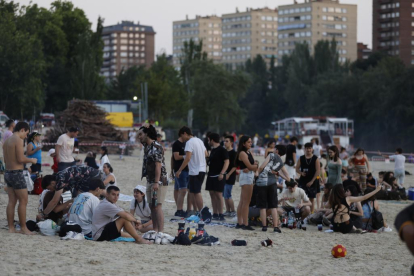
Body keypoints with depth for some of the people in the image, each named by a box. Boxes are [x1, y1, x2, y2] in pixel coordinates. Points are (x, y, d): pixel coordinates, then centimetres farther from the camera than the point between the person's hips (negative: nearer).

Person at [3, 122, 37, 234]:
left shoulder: (7, 141, 13)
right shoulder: (18, 140, -14)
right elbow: (21, 159, -21)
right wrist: (31, 160, -2)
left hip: (8, 173, 9)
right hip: (16, 173, -9)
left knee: (11, 201, 10)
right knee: (23, 201, -2)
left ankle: (11, 227, 11)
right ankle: (23, 227, 0)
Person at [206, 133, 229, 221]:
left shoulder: (222, 150, -9)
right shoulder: (212, 150, 17)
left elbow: (226, 162, -15)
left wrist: (222, 173, -23)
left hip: (218, 176, -9)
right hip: (211, 175, 9)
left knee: (218, 194, -10)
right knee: (212, 194, 7)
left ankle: (220, 215, -9)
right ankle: (215, 214, 11)